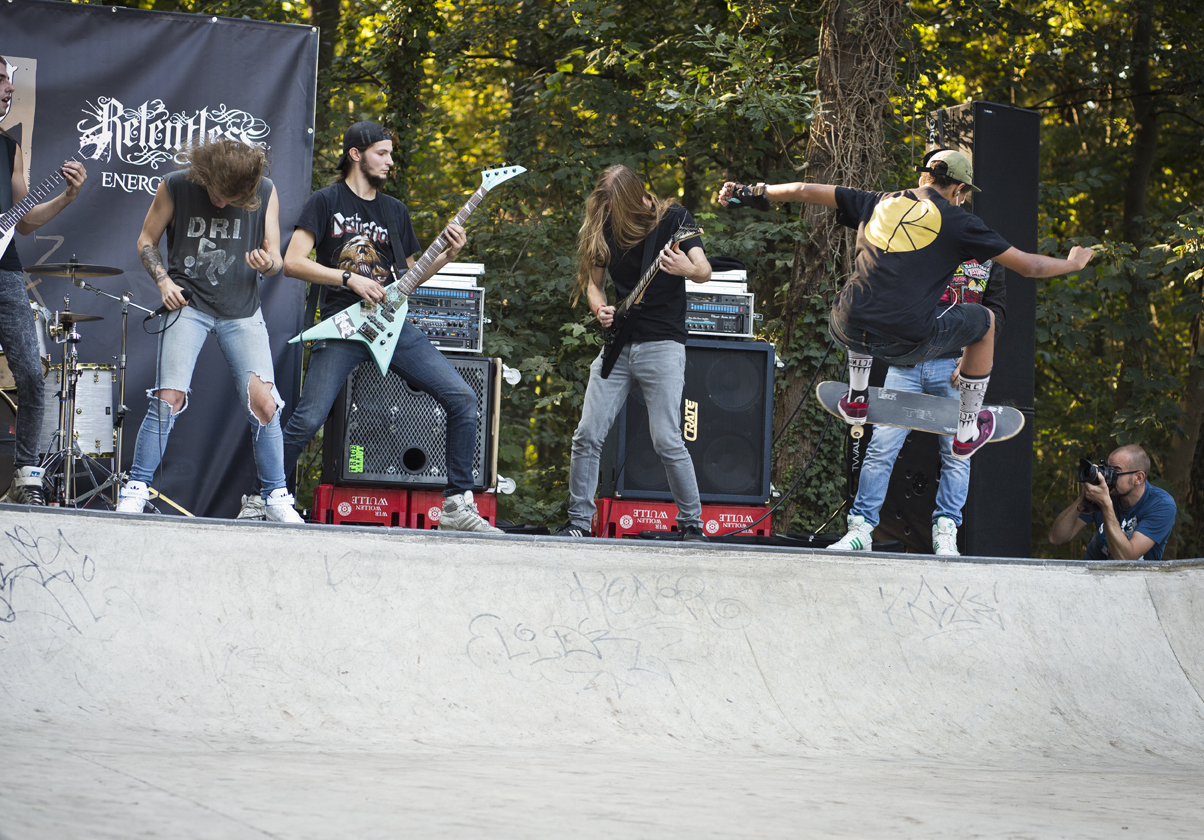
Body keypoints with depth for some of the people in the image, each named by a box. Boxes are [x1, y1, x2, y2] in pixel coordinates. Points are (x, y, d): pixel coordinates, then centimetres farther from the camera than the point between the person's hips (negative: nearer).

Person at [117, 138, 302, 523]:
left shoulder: (265, 192, -2)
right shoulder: (176, 187, -5)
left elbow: (275, 256, 4)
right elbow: (146, 240, 8)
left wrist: (269, 263, -20)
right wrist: (163, 280, -8)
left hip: (242, 310, 1)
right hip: (189, 304, -1)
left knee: (263, 400, -11)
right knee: (169, 397, -15)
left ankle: (277, 498, 1)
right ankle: (135, 490, -3)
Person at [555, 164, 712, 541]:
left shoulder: (674, 218, -4)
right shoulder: (603, 227, 7)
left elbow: (705, 272, -12)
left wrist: (688, 268, -36)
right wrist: (599, 308, -5)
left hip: (662, 344, -4)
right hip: (618, 344, 4)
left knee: (668, 442, -11)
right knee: (587, 435, -3)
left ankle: (692, 523, 3)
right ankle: (579, 521, 7)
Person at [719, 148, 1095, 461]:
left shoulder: (879, 204, 15)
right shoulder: (958, 223, 5)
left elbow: (806, 191, 22)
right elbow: (1027, 265, 11)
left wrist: (752, 194, 36)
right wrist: (1073, 263, 29)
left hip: (849, 332, 4)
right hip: (906, 344, -4)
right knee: (983, 320, 23)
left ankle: (856, 396, 36)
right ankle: (967, 430, 29)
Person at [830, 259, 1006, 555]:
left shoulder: (989, 259, 11)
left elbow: (995, 311, 6)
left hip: (954, 362, 0)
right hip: (906, 363, 0)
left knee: (957, 452, -4)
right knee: (881, 447, -7)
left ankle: (945, 531, 7)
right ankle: (861, 527, -1)